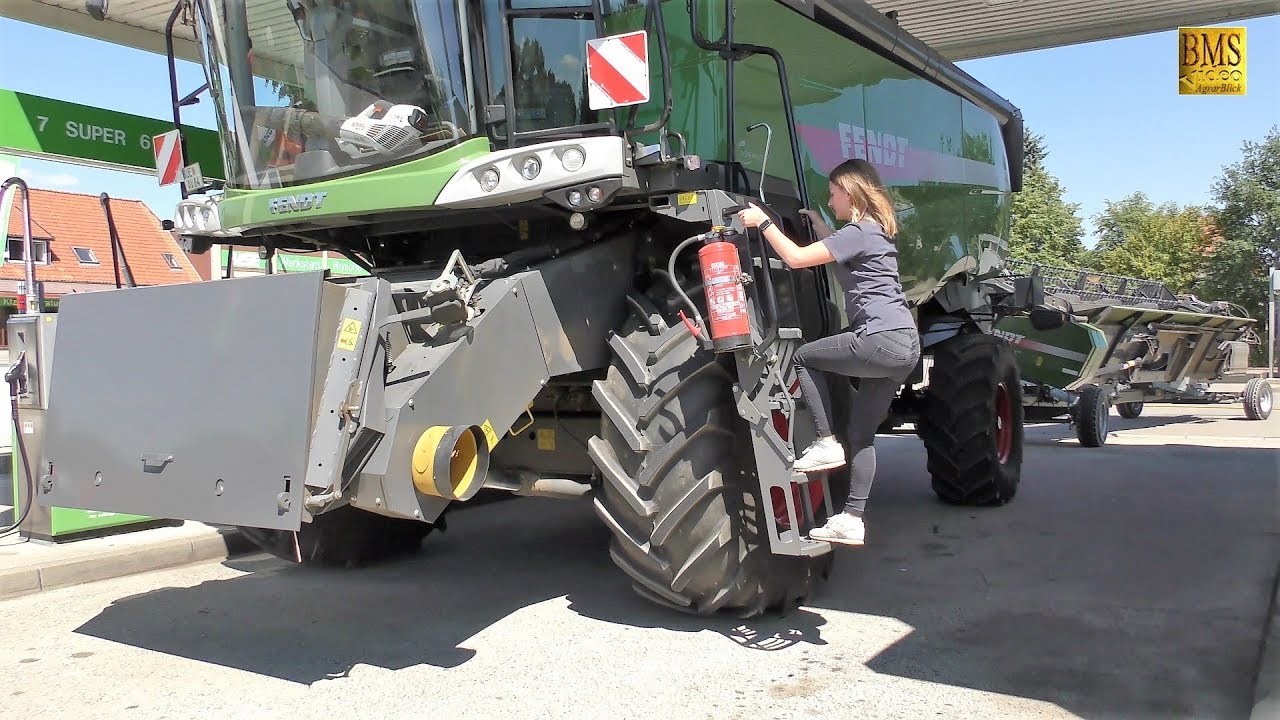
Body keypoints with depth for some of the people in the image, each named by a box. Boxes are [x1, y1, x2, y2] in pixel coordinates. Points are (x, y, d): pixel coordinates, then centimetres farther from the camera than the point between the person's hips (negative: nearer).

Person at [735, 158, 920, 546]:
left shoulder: (858, 232, -9)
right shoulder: (874, 231, 20)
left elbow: (796, 257, -14)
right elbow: (836, 250, 40)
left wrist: (762, 222, -4)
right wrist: (815, 221, 43)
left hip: (881, 340, -10)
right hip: (904, 345, 10)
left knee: (805, 357, 7)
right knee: (862, 434, 10)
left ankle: (826, 443, 2)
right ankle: (852, 520, 10)